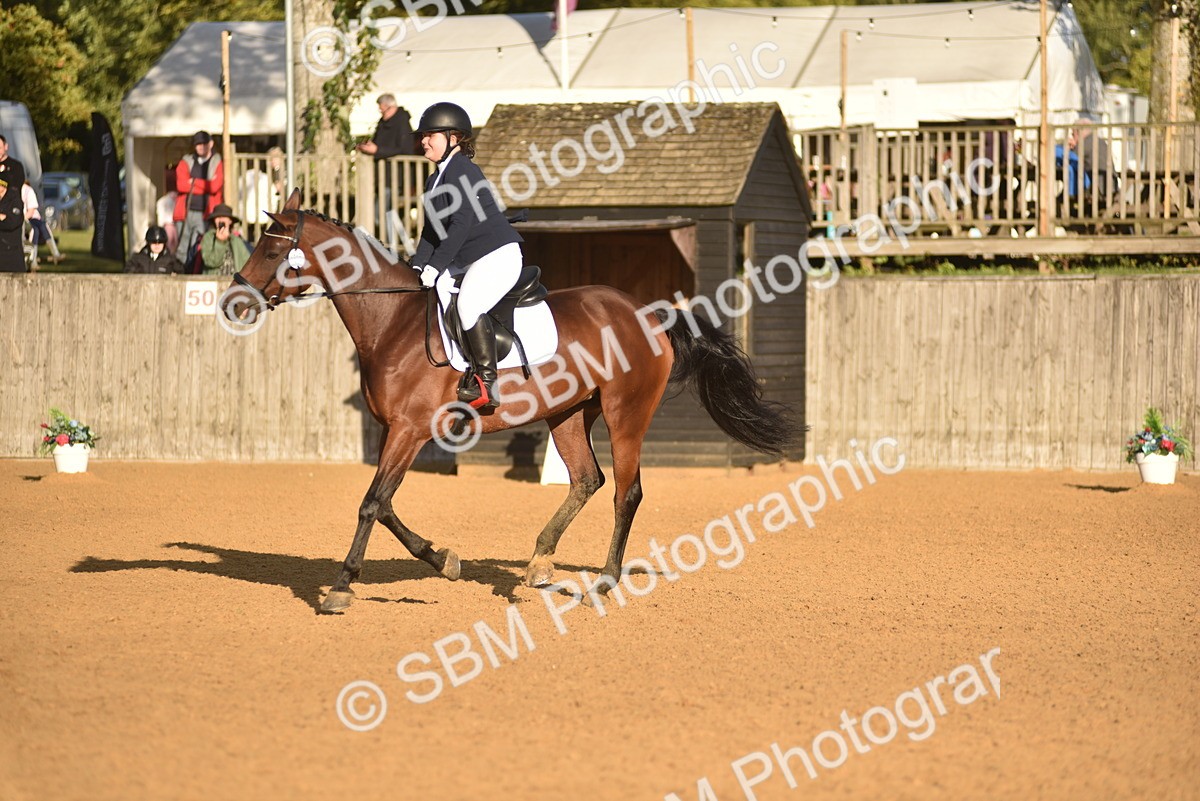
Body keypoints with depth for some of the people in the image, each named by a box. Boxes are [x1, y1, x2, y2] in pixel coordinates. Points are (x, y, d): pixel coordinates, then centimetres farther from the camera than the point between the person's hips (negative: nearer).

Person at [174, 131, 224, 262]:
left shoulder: (217, 163, 7)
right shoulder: (186, 162, 13)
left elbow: (215, 186, -9)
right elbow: (181, 185, -4)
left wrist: (194, 182, -2)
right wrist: (206, 185, -5)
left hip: (206, 214, -2)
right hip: (185, 212, 2)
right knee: (182, 251, 2)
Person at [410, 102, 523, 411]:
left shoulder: (462, 171, -13)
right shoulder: (434, 181, 18)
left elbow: (461, 225, -20)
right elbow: (431, 230, 19)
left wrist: (435, 266, -21)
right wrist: (418, 267, 4)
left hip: (498, 254, -11)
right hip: (467, 261, 11)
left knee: (469, 304, -28)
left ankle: (487, 383, -26)